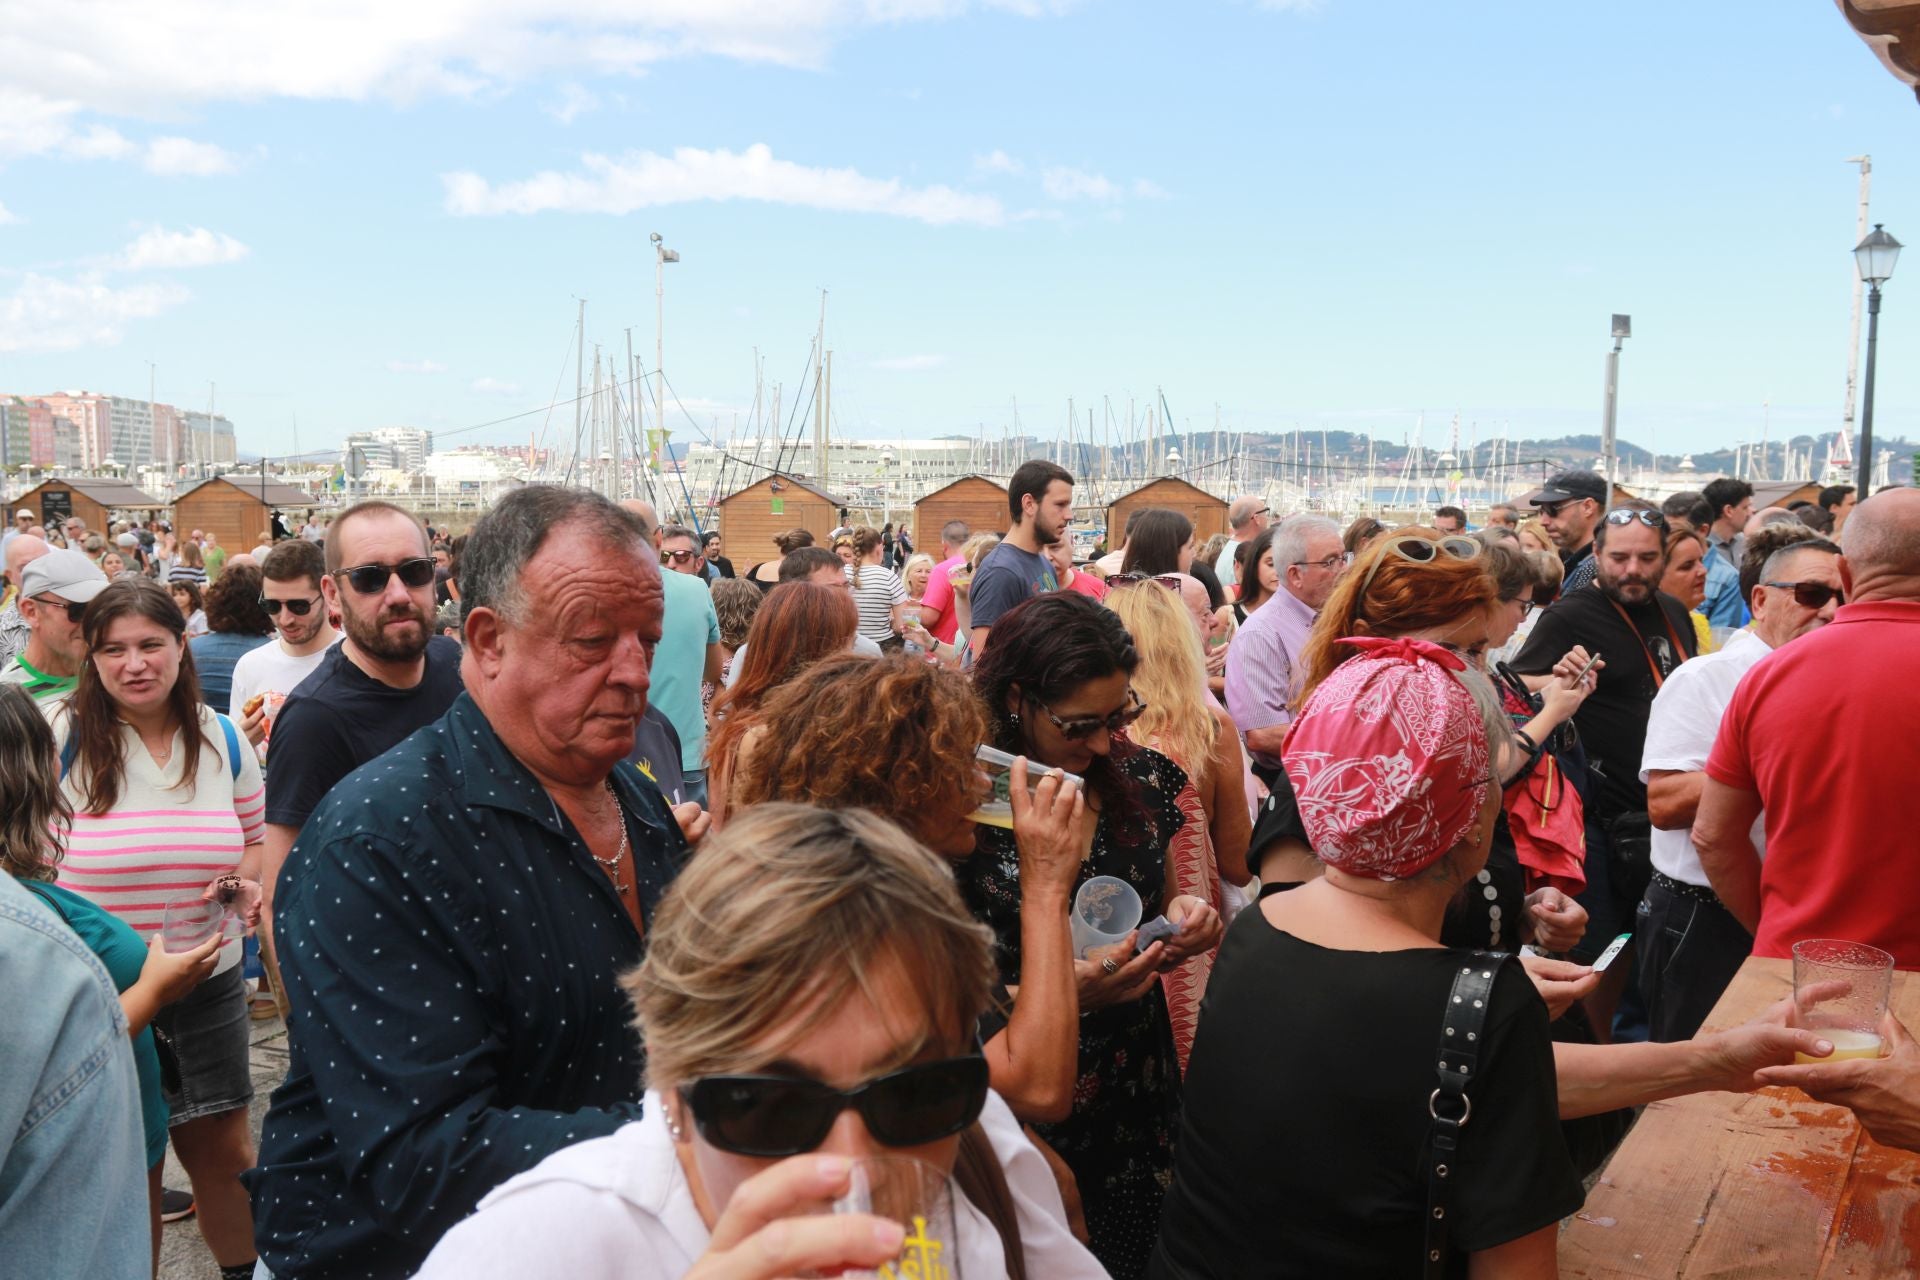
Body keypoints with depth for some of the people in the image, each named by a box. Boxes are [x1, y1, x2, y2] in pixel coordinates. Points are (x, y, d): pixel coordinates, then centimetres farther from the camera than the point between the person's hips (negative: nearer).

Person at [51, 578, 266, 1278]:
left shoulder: (222, 738, 2)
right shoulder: (60, 738, -10)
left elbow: (257, 840, 13)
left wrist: (247, 883, -7)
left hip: (210, 986, 3)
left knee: (224, 1153, 13)